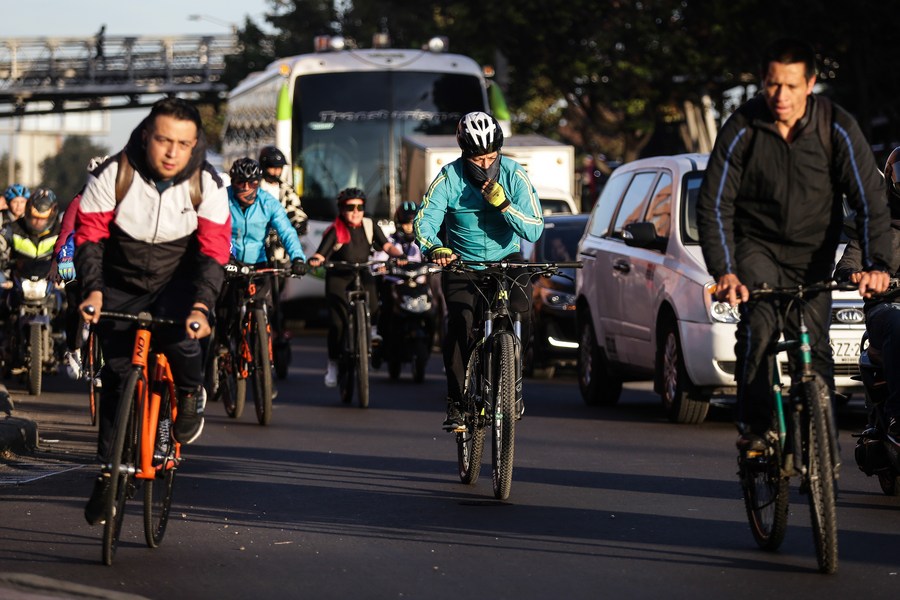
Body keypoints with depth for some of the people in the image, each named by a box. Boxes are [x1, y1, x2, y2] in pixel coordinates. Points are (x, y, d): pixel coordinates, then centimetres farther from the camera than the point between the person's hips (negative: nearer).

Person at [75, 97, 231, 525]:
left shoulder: (207, 185, -17)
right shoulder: (112, 175, -19)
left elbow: (214, 250, -20)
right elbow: (88, 236, -16)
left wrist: (201, 305, -35)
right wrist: (92, 290, -32)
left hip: (176, 283, -1)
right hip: (122, 285, 1)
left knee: (179, 338, -30)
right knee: (117, 374, -3)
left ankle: (190, 394, 3)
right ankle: (107, 471, 11)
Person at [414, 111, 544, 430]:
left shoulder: (514, 175, -11)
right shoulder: (449, 178, -12)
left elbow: (534, 230, -16)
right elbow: (424, 221, -19)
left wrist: (503, 204, -30)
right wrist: (434, 248, -40)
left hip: (507, 260, 0)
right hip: (461, 262, 0)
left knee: (520, 313, -26)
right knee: (459, 324, -22)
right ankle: (456, 402, -11)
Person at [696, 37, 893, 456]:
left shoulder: (836, 129, -14)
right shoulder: (741, 130, -15)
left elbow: (870, 198, -13)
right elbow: (714, 205, -12)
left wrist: (876, 264, -27)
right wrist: (723, 271, -25)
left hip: (812, 255, 1)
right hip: (757, 246, -1)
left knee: (813, 346, -10)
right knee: (759, 328, -25)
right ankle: (754, 429, -15)